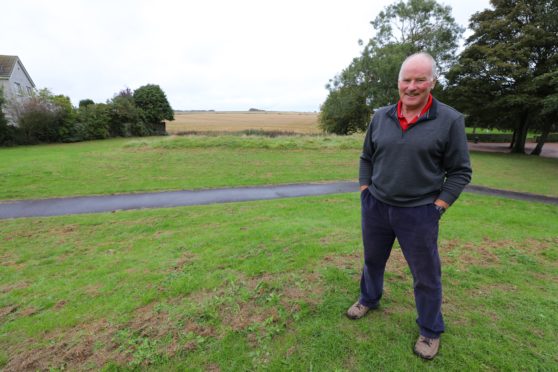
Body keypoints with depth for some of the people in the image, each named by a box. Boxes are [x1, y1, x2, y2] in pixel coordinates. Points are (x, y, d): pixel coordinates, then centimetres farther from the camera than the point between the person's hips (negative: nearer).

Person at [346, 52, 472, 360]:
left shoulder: (450, 120, -8)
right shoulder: (380, 117, 2)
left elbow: (460, 172, -4)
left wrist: (437, 208, -10)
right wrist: (364, 192, 4)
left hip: (418, 213, -3)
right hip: (375, 207, 4)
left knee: (426, 275, 13)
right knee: (372, 260, 22)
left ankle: (431, 330, 38)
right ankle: (369, 299, 49)